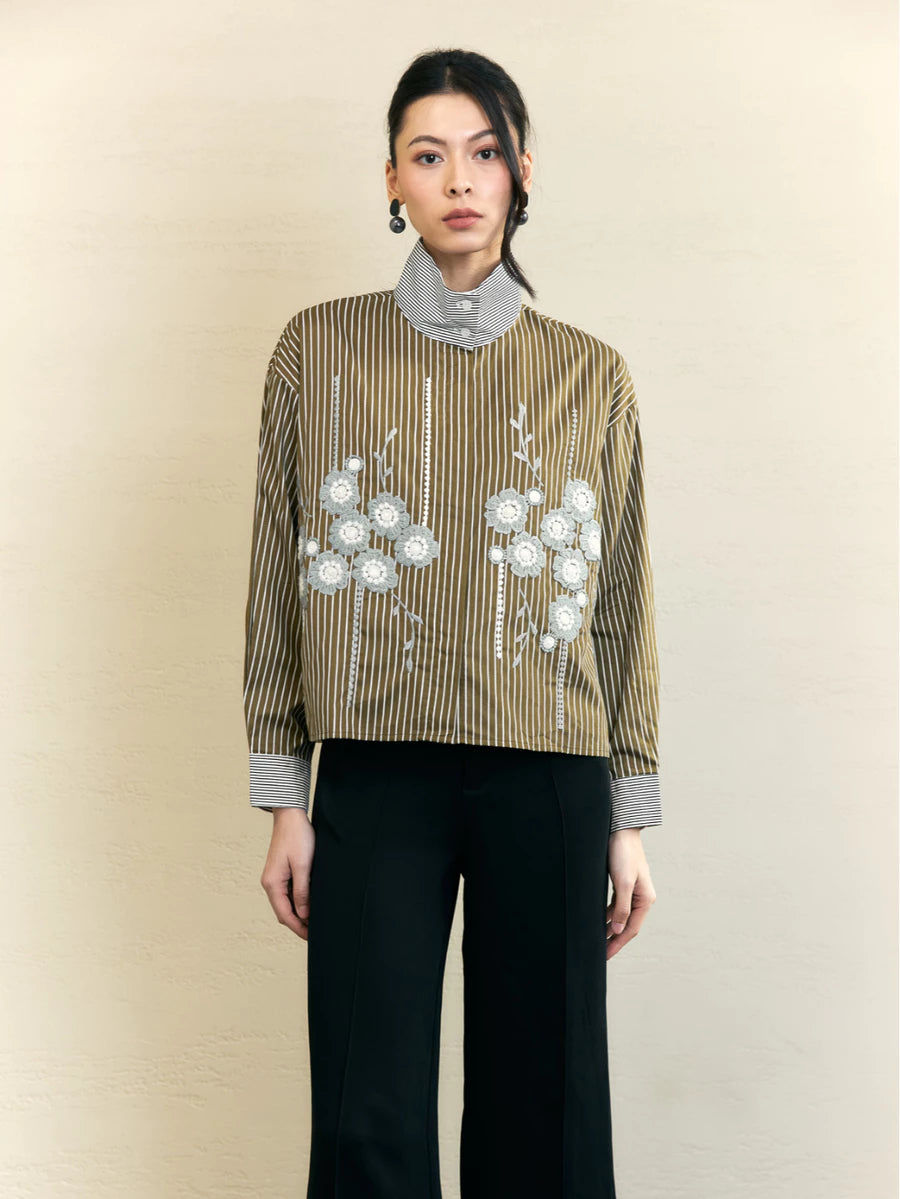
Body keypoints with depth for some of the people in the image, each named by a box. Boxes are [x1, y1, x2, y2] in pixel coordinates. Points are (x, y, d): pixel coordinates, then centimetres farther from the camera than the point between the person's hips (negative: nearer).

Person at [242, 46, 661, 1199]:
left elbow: (621, 599, 8)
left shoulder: (590, 374, 6)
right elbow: (281, 575, 5)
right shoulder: (320, 348, 5)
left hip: (547, 780, 1)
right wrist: (285, 802, 3)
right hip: (375, 777, 0)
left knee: (541, 1106, 7)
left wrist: (630, 819, 6)